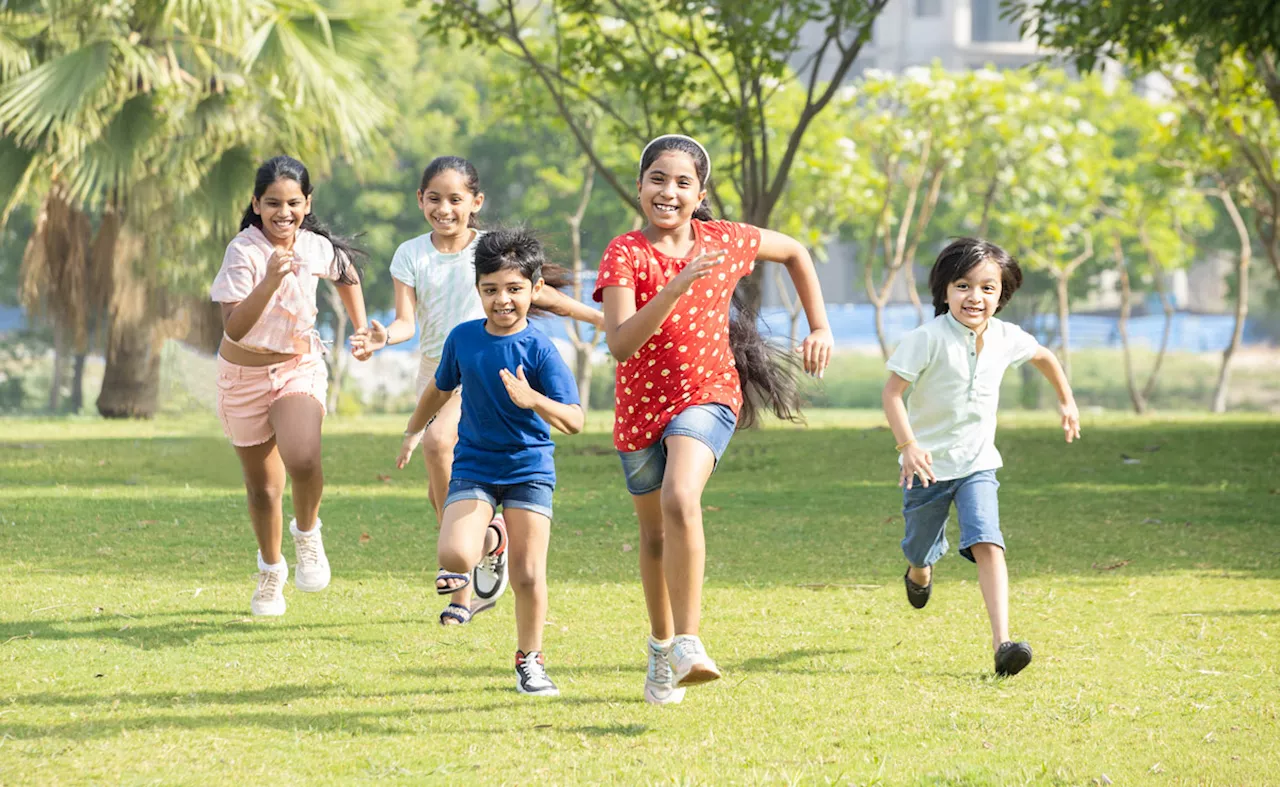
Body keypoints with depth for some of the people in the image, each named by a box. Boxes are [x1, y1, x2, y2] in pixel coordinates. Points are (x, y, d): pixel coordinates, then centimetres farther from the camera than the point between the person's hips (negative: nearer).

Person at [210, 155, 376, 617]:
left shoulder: (316, 248, -8)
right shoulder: (244, 252, -21)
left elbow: (347, 277, 17)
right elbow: (234, 327, -30)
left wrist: (361, 330, 19)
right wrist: (271, 281, -41)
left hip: (299, 368, 1)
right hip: (243, 375, -1)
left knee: (303, 462, -29)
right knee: (262, 487, 12)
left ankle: (307, 534, 0)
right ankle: (270, 571, 37)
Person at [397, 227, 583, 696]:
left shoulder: (539, 349, -13)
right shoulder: (463, 338, -1)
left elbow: (574, 421, -19)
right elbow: (440, 388, 20)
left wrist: (533, 400, -36)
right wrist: (413, 433, 29)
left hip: (529, 469, -2)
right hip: (473, 468, 2)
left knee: (528, 575, -4)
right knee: (454, 556, -21)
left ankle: (529, 660, 18)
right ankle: (481, 545, 15)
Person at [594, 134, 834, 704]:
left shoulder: (724, 242, -6)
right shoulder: (625, 254, -15)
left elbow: (794, 252, 15)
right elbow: (620, 344, -29)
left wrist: (819, 328, 11)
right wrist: (677, 287, -38)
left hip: (707, 395, -1)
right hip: (641, 406, 1)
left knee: (681, 498, -30)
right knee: (655, 534, 17)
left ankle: (688, 645, -30)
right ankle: (662, 647, 41)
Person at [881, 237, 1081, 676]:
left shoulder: (1006, 339, -4)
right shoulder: (929, 339, -19)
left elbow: (1043, 356, 19)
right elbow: (892, 391, -19)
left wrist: (1066, 401, 28)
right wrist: (908, 445, -30)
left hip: (977, 464, 2)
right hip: (928, 462, -2)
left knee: (987, 544, -19)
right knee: (922, 551, 16)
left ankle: (1002, 641, -29)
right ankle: (919, 574, 56)